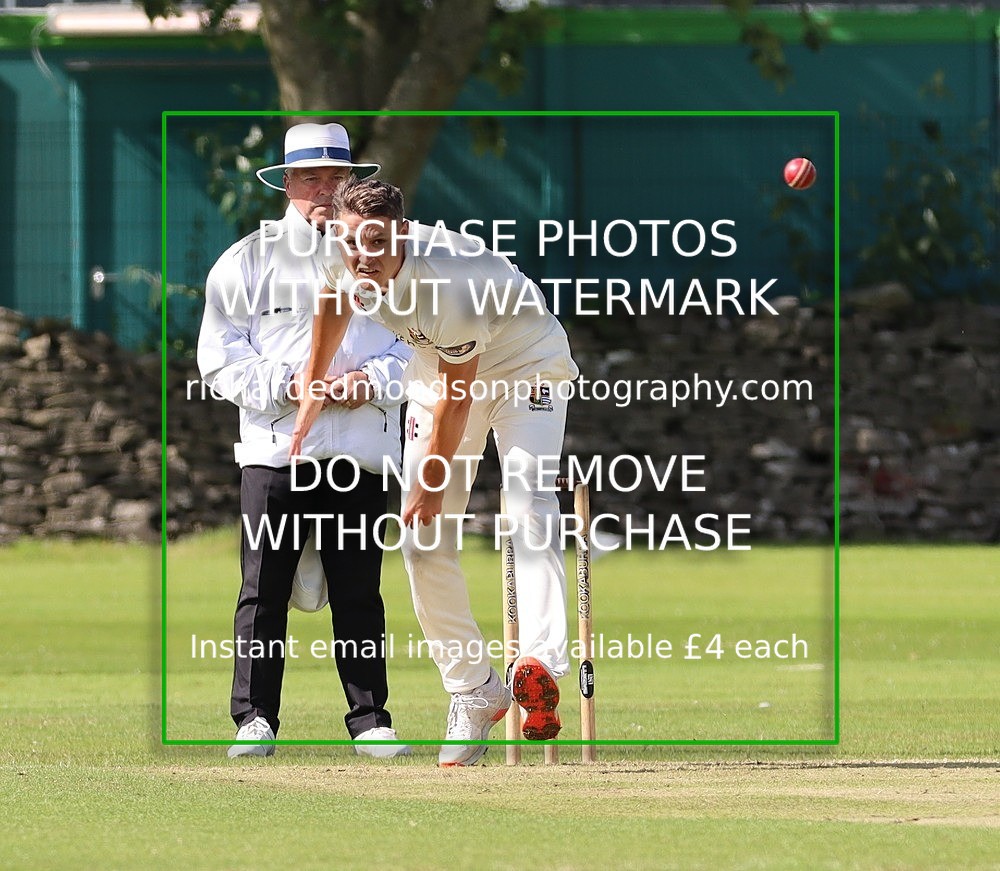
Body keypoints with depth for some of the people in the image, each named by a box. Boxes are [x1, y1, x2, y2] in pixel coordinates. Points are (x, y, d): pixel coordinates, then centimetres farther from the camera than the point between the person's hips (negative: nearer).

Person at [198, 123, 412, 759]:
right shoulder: (248, 260, 8)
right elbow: (220, 357, 2)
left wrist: (373, 382, -9)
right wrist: (289, 386, -12)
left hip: (363, 455, 1)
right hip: (276, 448, -1)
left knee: (360, 592, 2)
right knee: (264, 590, -3)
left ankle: (371, 720, 7)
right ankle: (256, 719, 3)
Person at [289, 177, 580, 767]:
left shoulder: (448, 286, -38)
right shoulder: (343, 263, -19)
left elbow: (456, 398, -26)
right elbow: (335, 301, 9)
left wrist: (432, 481, -15)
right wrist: (311, 393, 18)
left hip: (524, 364, -7)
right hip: (438, 372, 7)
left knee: (529, 503, -30)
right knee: (424, 545, -4)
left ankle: (541, 664, -48)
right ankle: (474, 694, 5)